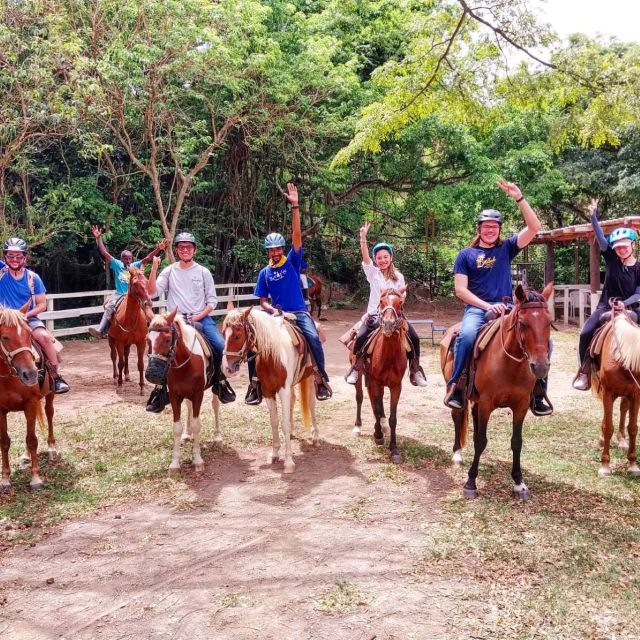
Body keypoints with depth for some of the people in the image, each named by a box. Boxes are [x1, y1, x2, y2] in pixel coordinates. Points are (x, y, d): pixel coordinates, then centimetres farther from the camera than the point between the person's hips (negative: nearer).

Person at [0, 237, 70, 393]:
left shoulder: (33, 278, -2)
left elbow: (42, 305, 1)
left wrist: (25, 315, -14)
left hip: (28, 319, -1)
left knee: (44, 337, -27)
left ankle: (56, 377, -18)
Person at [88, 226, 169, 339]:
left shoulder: (135, 266, 5)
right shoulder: (117, 265, 5)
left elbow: (147, 258, -4)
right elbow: (105, 253, -1)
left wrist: (158, 249, -18)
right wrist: (99, 238, -9)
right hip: (119, 294, -1)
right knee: (109, 307, -23)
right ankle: (101, 330, -29)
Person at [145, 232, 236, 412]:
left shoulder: (203, 272, 6)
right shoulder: (169, 271, 7)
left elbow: (212, 300, 5)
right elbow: (152, 293, -3)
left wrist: (198, 317, -10)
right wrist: (154, 268, -11)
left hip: (201, 318, 0)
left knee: (221, 346, -22)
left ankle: (220, 382, 2)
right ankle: (161, 390, -5)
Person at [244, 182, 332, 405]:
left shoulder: (292, 262, 1)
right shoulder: (264, 273, 9)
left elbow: (297, 235, -10)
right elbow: (263, 301, 11)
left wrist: (295, 206, -18)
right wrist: (271, 309, -13)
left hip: (299, 312, -3)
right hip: (276, 314, 3)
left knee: (313, 337, -28)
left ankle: (321, 378, -15)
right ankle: (255, 383, 1)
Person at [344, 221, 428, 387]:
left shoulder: (398, 277, 10)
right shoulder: (373, 273, 3)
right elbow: (365, 256, -14)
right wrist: (363, 237, -27)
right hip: (374, 315, -2)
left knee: (414, 338, -15)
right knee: (361, 337, -27)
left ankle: (415, 370, 0)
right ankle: (356, 369, -6)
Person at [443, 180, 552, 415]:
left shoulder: (506, 248, 12)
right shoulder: (466, 255, 7)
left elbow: (534, 227, 1)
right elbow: (460, 290, -1)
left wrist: (519, 198, -8)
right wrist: (488, 306, -13)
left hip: (506, 308, 3)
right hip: (477, 308, -2)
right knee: (467, 335, -37)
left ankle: (537, 392, -3)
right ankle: (454, 386, -22)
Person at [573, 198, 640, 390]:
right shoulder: (611, 259, -1)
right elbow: (600, 238, -11)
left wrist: (625, 304, -20)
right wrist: (593, 216, -21)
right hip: (605, 306, 0)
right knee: (585, 333, -19)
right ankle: (584, 371, -5)